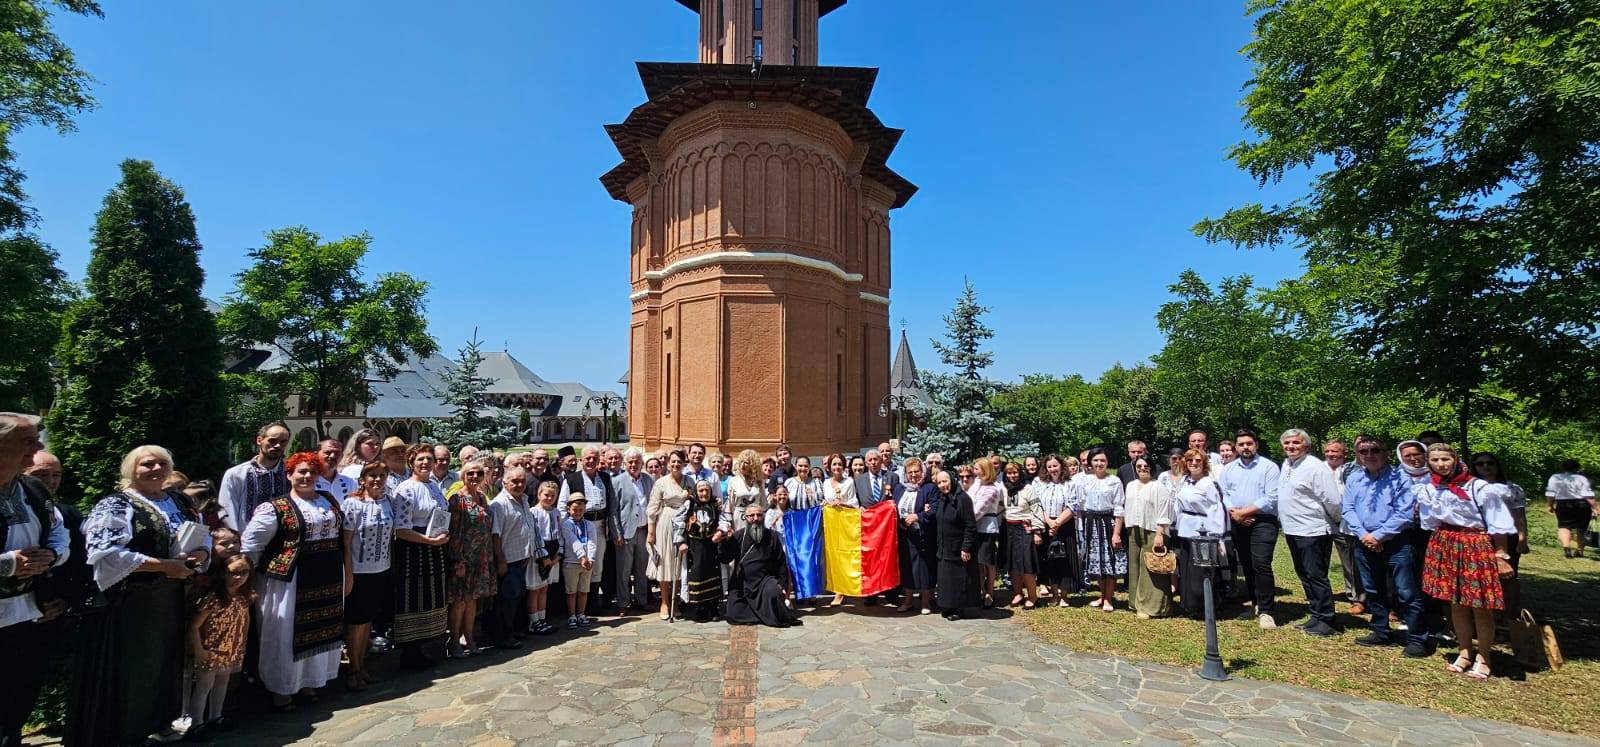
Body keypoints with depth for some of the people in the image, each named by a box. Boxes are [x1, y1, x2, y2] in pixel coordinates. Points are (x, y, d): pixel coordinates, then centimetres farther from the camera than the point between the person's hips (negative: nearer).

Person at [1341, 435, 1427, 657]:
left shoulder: (1400, 478, -7)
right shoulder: (1353, 479, 7)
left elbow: (1404, 514, -12)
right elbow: (1347, 509, 4)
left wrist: (1378, 536, -14)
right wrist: (1363, 534, -9)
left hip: (1396, 543, -5)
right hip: (1364, 543, 5)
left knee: (1406, 593, -2)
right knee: (1373, 591, 15)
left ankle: (1417, 639, 9)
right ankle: (1380, 632, 28)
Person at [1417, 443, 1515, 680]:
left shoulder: (1480, 488, -10)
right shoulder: (1427, 489, 2)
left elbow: (1497, 525, -7)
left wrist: (1501, 556, -9)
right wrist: (1436, 546, 12)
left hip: (1477, 547, -4)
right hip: (1444, 546, 4)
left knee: (1480, 605, 3)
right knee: (1456, 603, 11)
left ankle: (1483, 658, 16)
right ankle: (1465, 651, 24)